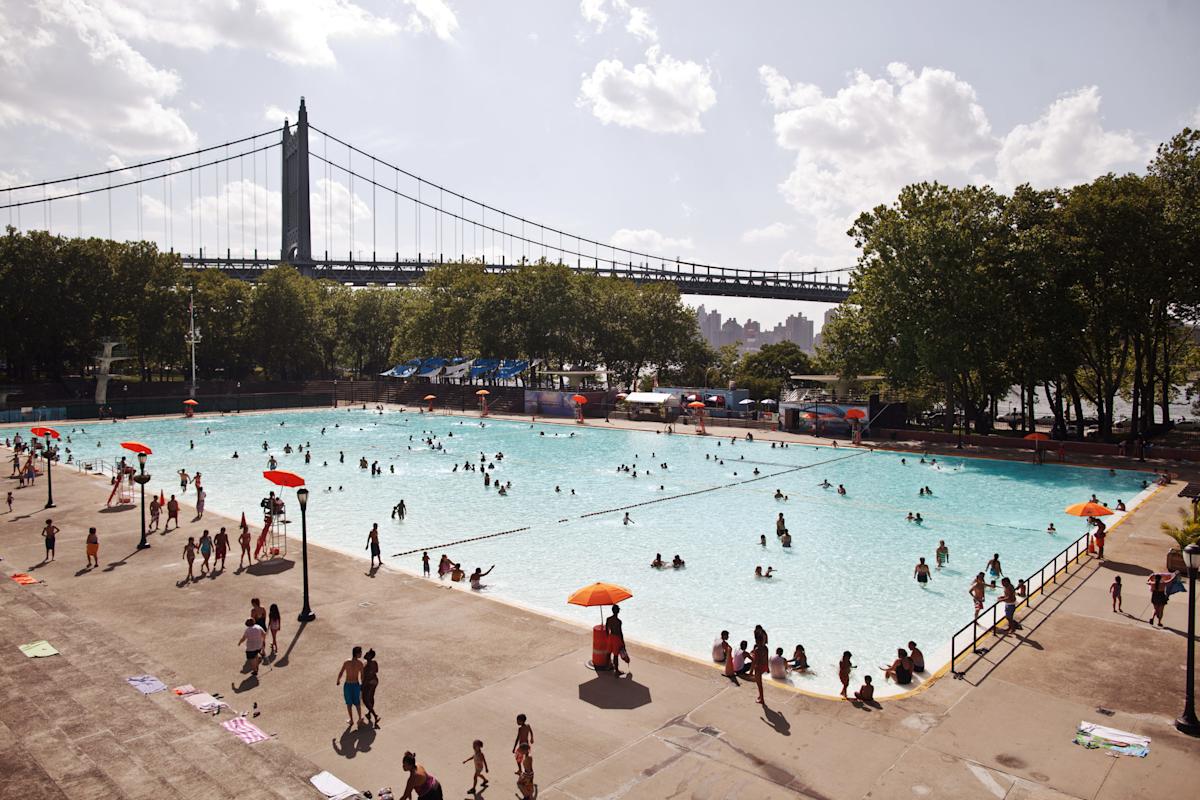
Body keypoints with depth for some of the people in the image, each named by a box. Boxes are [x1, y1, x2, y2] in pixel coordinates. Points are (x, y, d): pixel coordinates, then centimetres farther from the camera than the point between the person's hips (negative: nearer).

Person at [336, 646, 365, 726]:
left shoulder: (346, 662, -13)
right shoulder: (360, 663, -12)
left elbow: (340, 673, -10)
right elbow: (362, 676, -5)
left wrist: (338, 681, 11)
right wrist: (362, 685, 12)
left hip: (347, 685, -1)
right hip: (356, 685, 1)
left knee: (349, 703, 18)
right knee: (357, 702, 21)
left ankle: (351, 720, 29)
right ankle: (360, 719, 31)